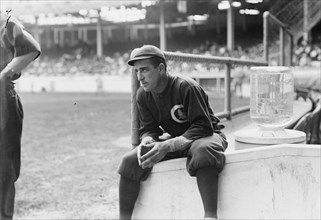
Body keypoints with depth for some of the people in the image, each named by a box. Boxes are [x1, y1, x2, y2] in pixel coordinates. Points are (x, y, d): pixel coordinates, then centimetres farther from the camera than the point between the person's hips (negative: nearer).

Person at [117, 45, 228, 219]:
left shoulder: (186, 87, -24)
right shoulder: (143, 95, -4)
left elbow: (203, 127, -27)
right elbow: (148, 128, 1)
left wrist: (169, 146, -37)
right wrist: (147, 140, -25)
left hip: (205, 134, -5)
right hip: (174, 139, 6)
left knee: (203, 150, -43)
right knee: (130, 160, -14)